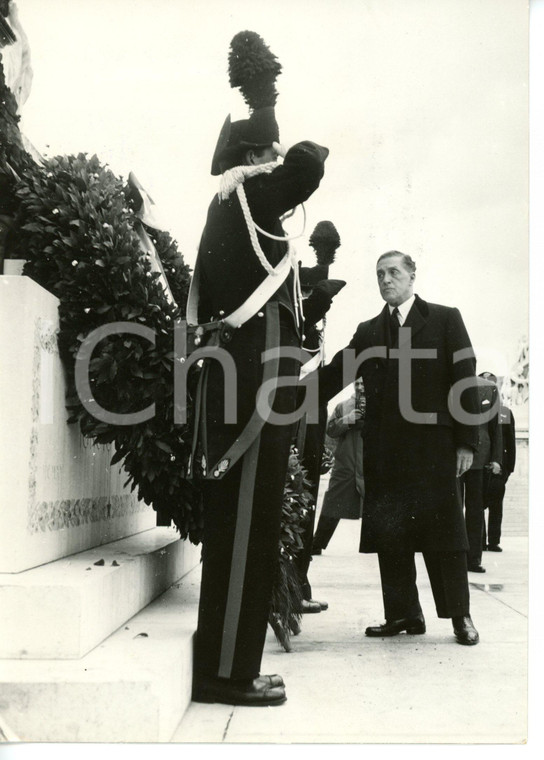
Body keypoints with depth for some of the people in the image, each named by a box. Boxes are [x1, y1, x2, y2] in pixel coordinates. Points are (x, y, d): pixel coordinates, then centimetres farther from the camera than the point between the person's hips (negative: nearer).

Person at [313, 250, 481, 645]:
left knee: (443, 534, -1)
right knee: (389, 535, 4)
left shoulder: (445, 320, 6)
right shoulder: (368, 332, 16)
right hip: (385, 450, 4)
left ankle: (461, 616, 10)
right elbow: (335, 374, 9)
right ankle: (403, 614, 13)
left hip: (433, 446, -3)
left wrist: (466, 441, -6)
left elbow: (465, 381, 1)